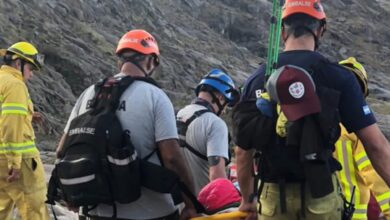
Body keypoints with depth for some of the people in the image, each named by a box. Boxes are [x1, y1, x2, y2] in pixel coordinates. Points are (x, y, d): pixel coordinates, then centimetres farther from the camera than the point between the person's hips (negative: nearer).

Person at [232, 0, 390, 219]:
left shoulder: (257, 79, 4)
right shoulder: (337, 77, -6)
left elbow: (243, 152, 9)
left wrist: (248, 199, 21)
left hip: (273, 197, 3)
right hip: (319, 196, -3)